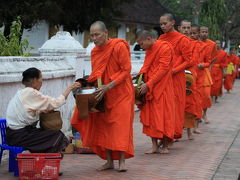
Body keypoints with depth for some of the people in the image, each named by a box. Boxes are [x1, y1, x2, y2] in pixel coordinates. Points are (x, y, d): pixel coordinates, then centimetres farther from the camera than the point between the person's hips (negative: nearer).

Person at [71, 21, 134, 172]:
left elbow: (126, 70, -16)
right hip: (103, 94, 6)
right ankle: (109, 161, 8)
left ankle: (122, 160, -5)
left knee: (120, 125, -8)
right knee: (103, 125, 3)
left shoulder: (119, 46, -14)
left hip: (120, 93, -6)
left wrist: (109, 86, -23)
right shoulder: (95, 51, 6)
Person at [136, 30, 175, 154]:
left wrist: (148, 84, -20)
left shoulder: (164, 48, -13)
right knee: (150, 115, 3)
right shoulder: (149, 50, 13)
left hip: (162, 87, -7)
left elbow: (163, 69, -18)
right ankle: (154, 145, 6)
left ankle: (165, 145, 6)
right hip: (149, 88, 7)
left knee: (163, 115, -2)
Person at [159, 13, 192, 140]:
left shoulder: (182, 39, -3)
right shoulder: (161, 39, 13)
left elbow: (188, 61, -5)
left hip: (176, 77, -5)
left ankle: (174, 134, 5)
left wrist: (174, 70, -16)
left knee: (175, 105, -2)